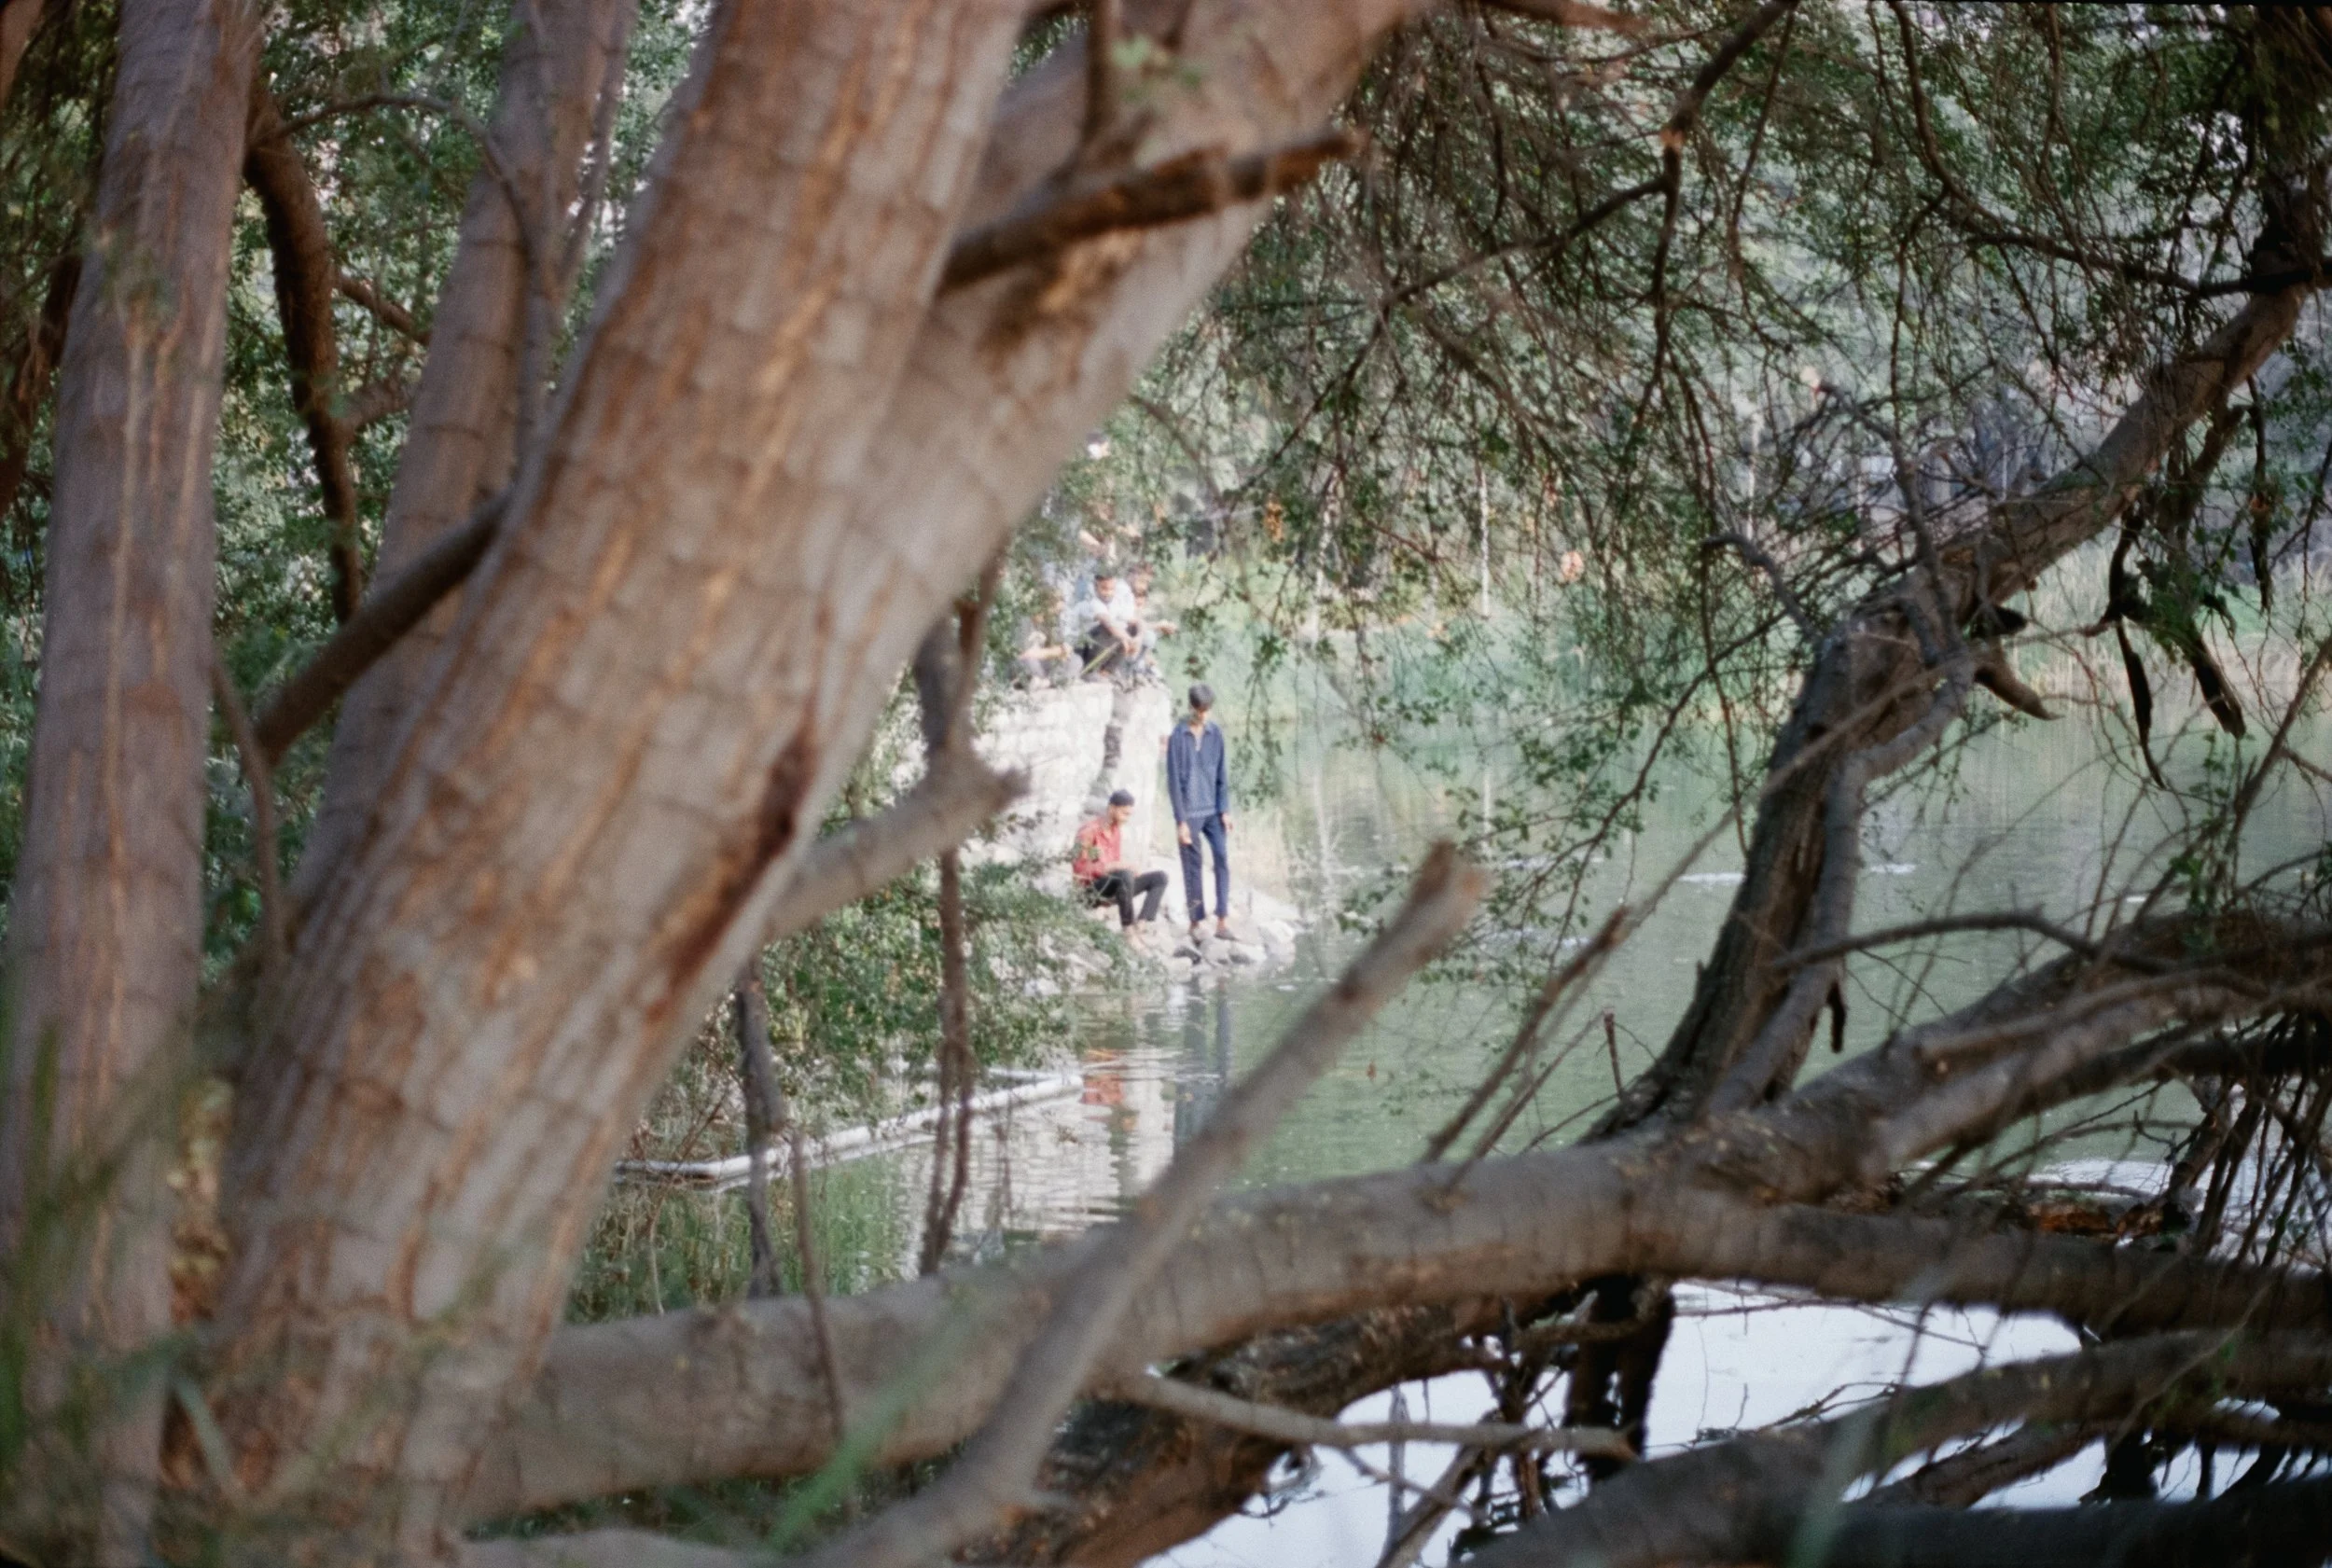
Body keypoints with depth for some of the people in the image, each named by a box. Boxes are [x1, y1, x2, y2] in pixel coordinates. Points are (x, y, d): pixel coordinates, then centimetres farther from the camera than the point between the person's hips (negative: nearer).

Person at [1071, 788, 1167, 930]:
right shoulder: (1089, 831, -13)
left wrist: (1129, 868, -7)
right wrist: (1111, 866, -26)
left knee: (1159, 877, -4)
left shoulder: (1116, 829, 11)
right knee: (1125, 875, -37)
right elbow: (1080, 868, -16)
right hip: (1092, 889, -8)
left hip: (1115, 886, 8)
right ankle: (1127, 930, -31)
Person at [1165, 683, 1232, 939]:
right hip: (1190, 812, -3)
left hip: (1213, 810, 3)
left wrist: (1224, 810, 1)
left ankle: (1222, 919, -11)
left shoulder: (1215, 732, 4)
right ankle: (1196, 921, 12)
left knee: (1223, 858, -10)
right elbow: (1174, 781, -7)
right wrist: (1181, 821, -9)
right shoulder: (1178, 737, -8)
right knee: (1192, 868, 2)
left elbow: (1222, 774, 8)